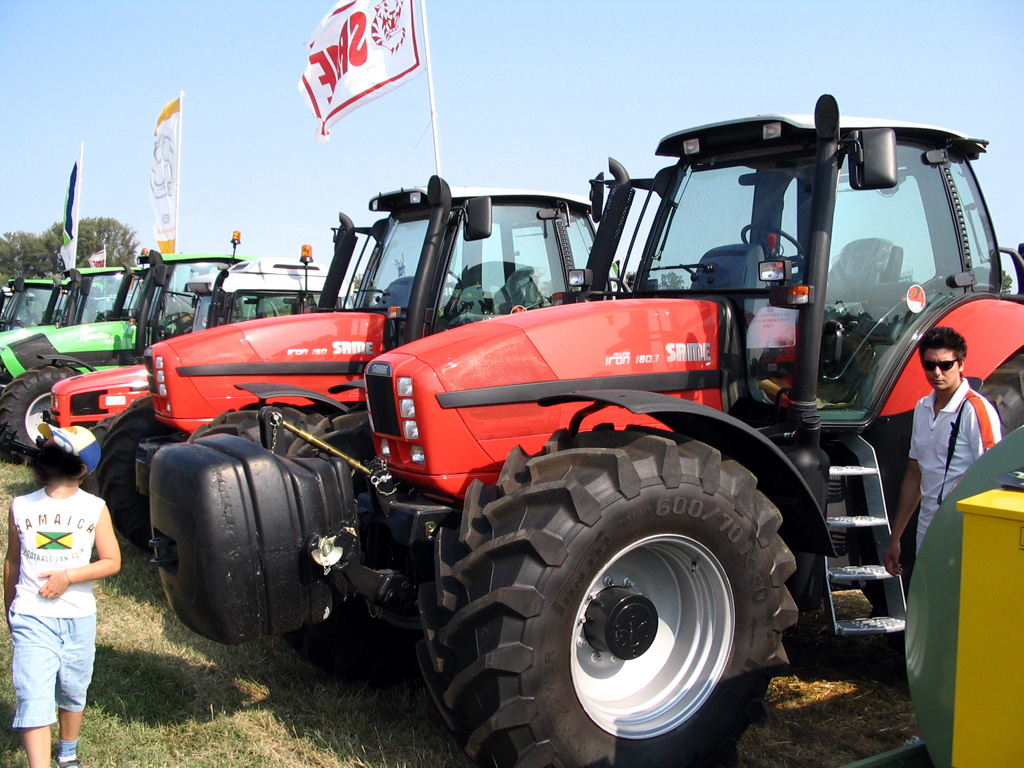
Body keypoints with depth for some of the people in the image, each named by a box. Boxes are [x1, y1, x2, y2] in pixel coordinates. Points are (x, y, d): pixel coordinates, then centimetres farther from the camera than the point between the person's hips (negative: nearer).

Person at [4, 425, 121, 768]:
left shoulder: (94, 509, -4)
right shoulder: (21, 507, 1)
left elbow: (112, 562, -7)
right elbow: (12, 561, 11)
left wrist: (68, 576, -18)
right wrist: (10, 610, 17)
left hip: (79, 619, 1)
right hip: (33, 620, 0)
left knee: (72, 693, 17)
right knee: (34, 700, -10)